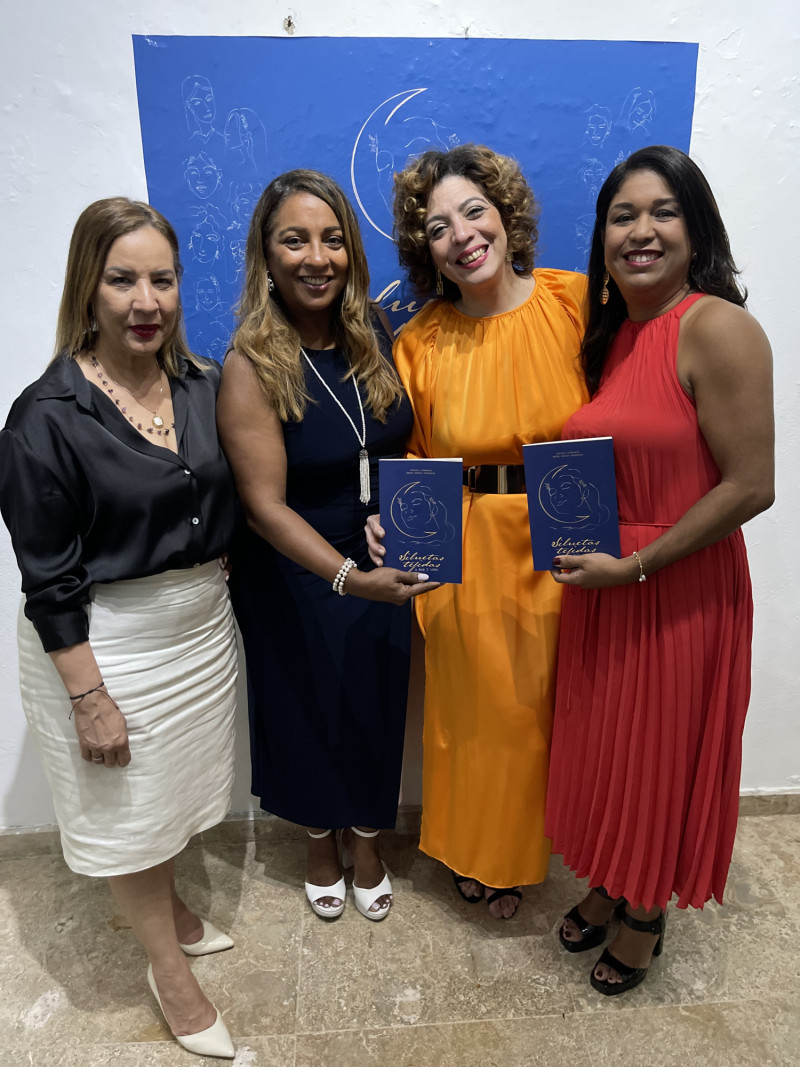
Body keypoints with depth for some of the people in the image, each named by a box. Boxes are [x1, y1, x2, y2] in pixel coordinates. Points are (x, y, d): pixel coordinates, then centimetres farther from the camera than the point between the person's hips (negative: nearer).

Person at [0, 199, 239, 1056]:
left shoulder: (203, 385, -1)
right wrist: (88, 696, -15)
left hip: (202, 622, 6)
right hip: (105, 642, -5)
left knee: (178, 784, 24)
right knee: (129, 810, 14)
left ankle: (171, 910, 53)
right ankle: (167, 966, 39)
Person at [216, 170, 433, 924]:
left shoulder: (372, 341, -4)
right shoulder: (252, 367, -18)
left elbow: (407, 447, 5)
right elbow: (265, 504, -21)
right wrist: (348, 577, -33)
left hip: (385, 569, 4)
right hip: (297, 580, -3)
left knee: (377, 708, 18)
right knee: (309, 712, 17)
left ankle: (367, 840, 48)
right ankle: (321, 843, 48)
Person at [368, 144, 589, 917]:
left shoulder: (579, 301, -6)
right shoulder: (419, 343, -3)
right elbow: (412, 456, 4)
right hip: (468, 552, 0)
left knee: (540, 700, 14)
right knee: (475, 702, 14)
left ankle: (519, 852, 44)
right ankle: (472, 852, 44)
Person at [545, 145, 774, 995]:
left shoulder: (716, 329, -16)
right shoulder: (607, 333, 7)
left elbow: (749, 486, -20)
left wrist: (633, 564, -18)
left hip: (681, 595, -6)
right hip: (595, 587, 7)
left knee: (661, 758, 14)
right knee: (599, 745, 21)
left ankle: (647, 914, 42)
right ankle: (605, 886, 47)